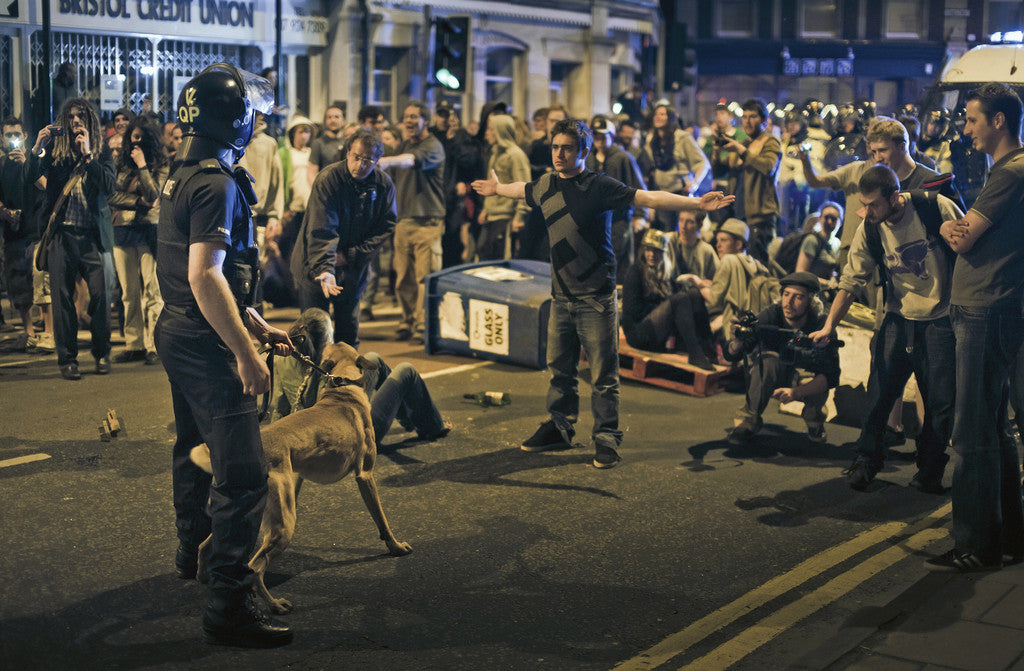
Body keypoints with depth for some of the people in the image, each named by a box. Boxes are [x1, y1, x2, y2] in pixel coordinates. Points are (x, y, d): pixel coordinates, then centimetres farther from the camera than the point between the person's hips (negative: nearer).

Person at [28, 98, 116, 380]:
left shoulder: (102, 156, 7)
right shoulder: (55, 152, 7)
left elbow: (109, 186, -9)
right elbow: (30, 177, -4)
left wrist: (87, 153, -12)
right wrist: (38, 147, -18)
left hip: (93, 235, 0)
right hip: (62, 234, 1)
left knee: (100, 295, -3)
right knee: (62, 296, 2)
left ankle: (102, 353, 15)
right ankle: (67, 359, 11)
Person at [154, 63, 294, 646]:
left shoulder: (186, 176, 13)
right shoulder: (216, 184, -19)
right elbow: (204, 277, -27)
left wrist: (257, 325, 19)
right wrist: (246, 352, -25)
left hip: (181, 334, 11)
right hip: (206, 343, -11)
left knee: (197, 447, 26)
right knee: (243, 472, -11)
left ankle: (193, 551, 46)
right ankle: (230, 606, -10)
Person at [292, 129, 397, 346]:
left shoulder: (384, 185, -6)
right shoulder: (327, 179, -19)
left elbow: (386, 228, 0)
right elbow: (322, 232, -26)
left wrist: (350, 255, -10)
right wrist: (325, 269, -39)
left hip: (354, 272, 3)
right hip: (318, 271, -3)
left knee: (349, 336, 9)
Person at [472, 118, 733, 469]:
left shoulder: (599, 187, -10)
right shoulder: (546, 185, 8)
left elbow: (648, 198, -16)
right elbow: (522, 190, 32)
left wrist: (696, 203, -26)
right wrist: (496, 188, 51)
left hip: (595, 298, -6)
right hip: (561, 295, 6)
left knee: (603, 373, -2)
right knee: (559, 368, 14)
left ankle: (607, 438, 7)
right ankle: (560, 427, 28)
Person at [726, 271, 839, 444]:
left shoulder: (821, 327, -25)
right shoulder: (771, 315, -24)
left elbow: (831, 377, -31)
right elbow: (730, 355, -24)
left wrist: (796, 392, -47)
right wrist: (738, 342, -49)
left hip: (802, 381, 0)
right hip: (766, 380, 0)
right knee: (768, 359, -32)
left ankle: (814, 420, 2)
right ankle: (749, 419, -16)